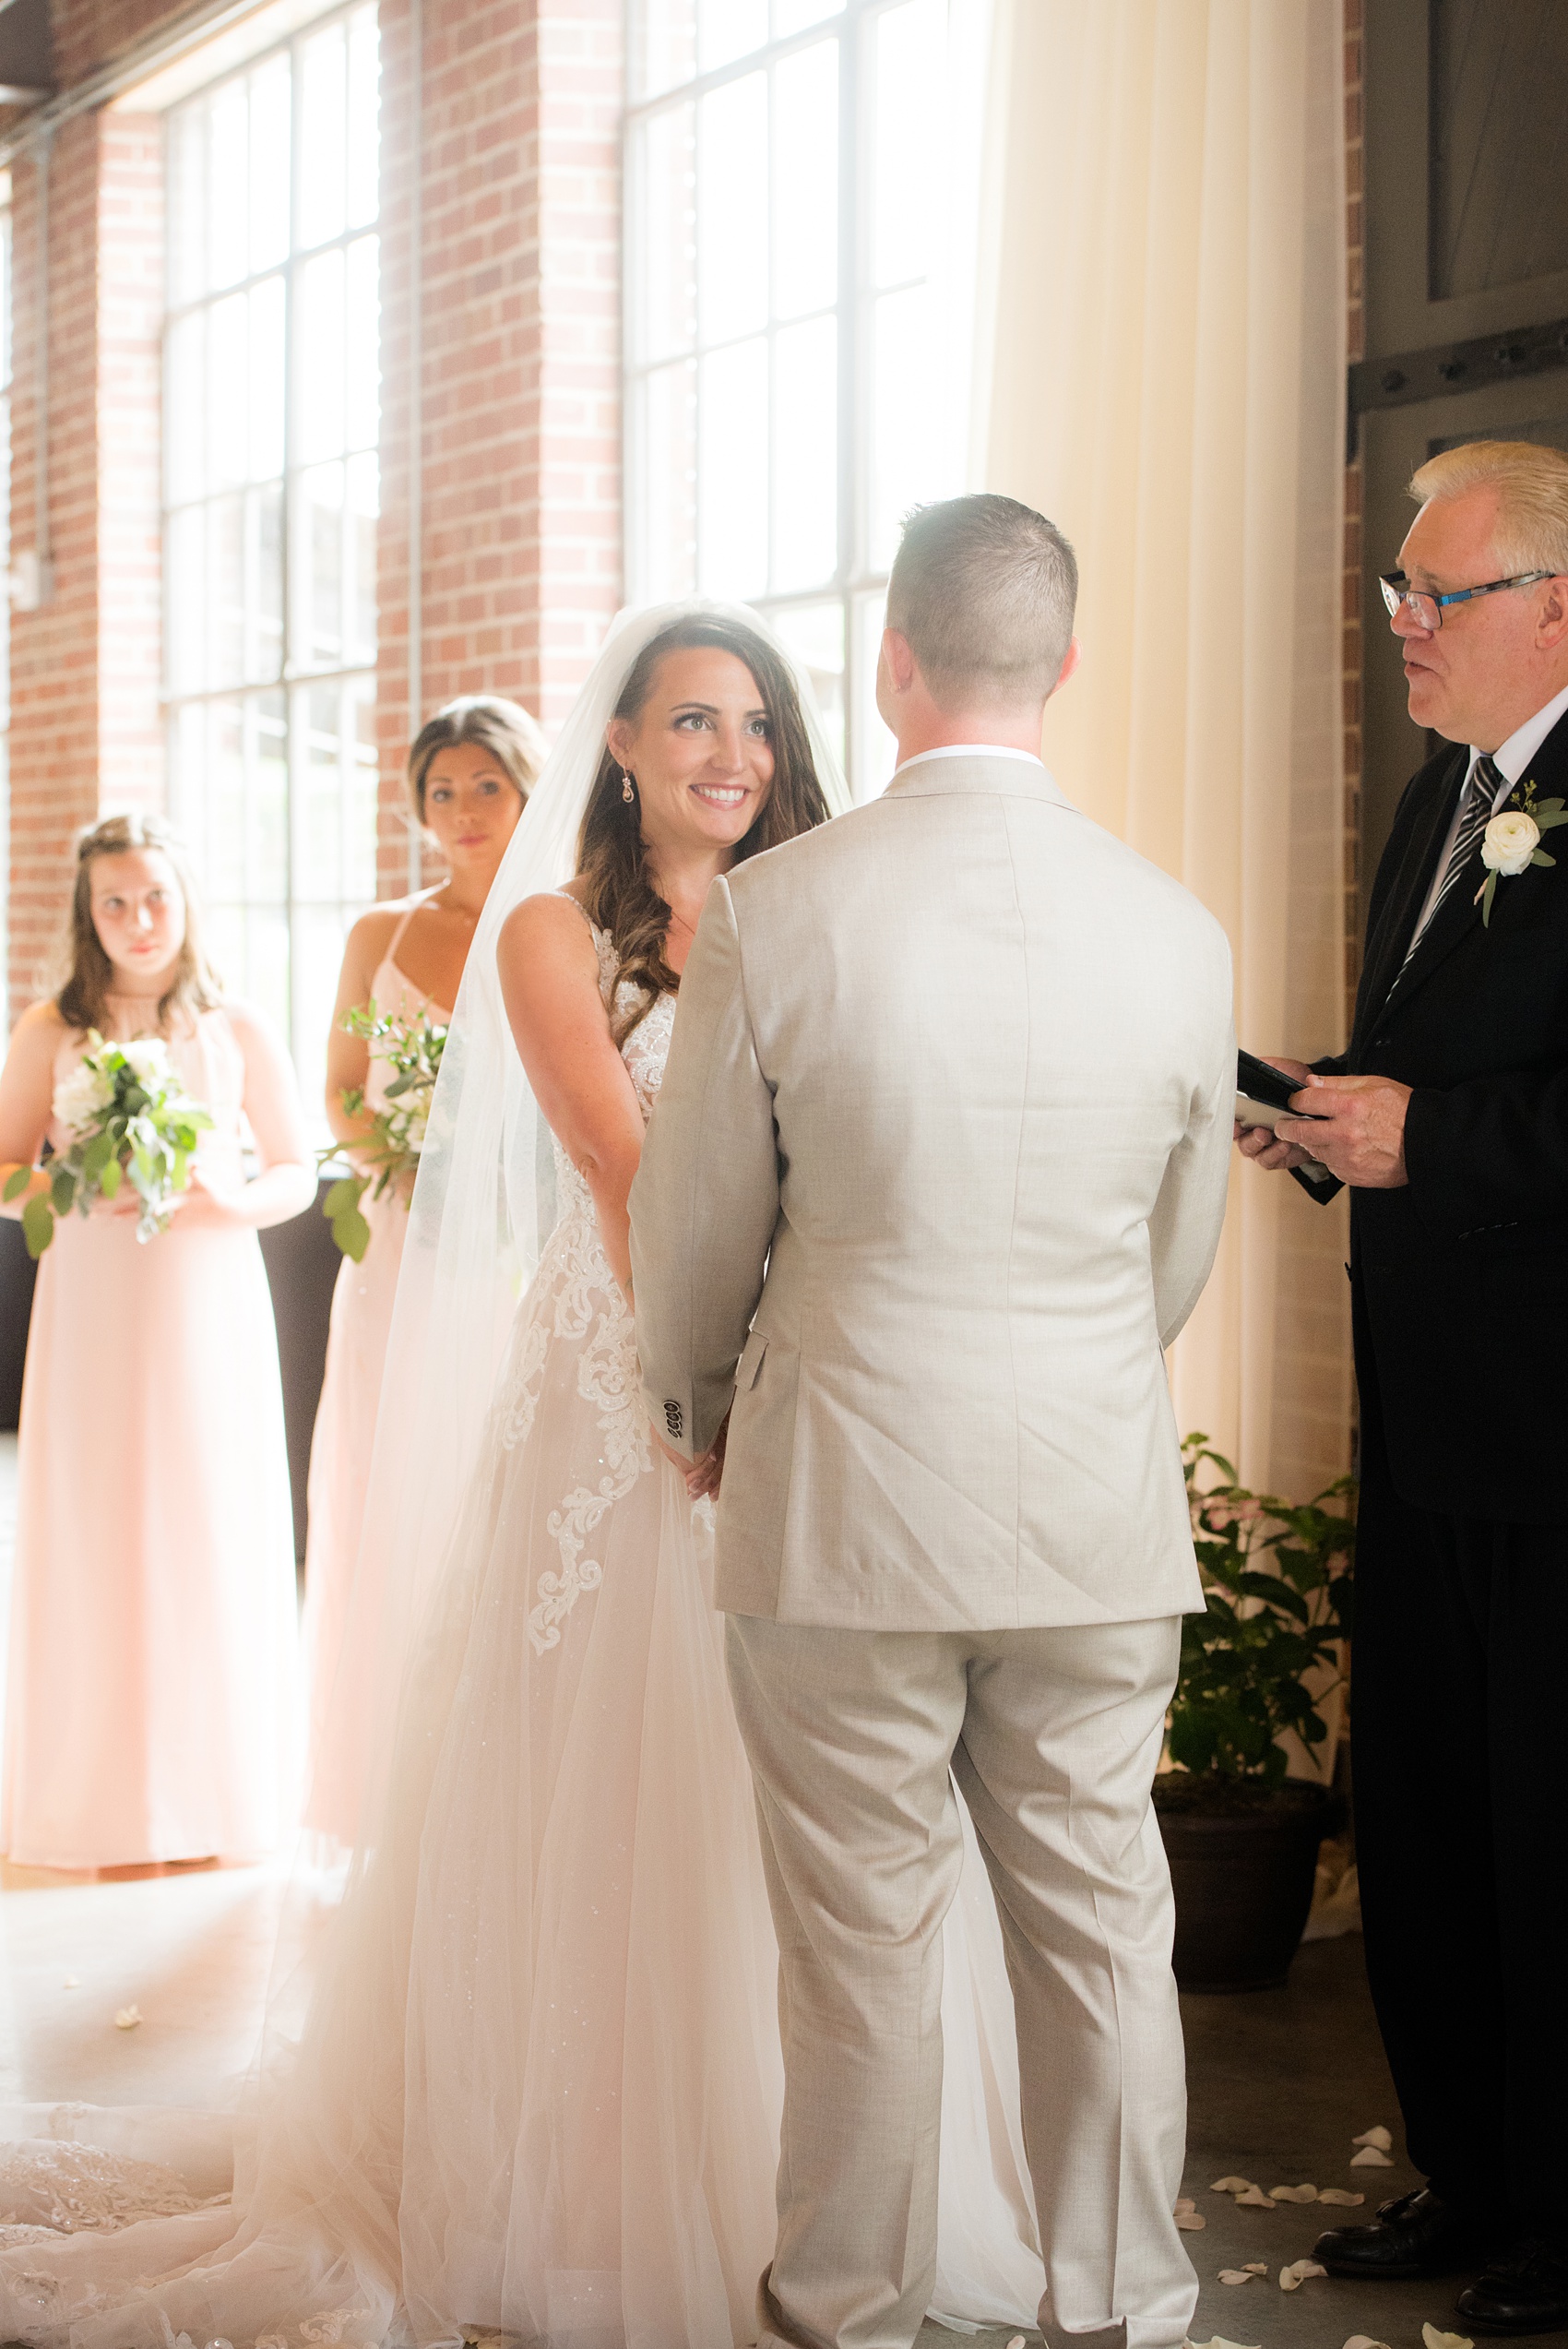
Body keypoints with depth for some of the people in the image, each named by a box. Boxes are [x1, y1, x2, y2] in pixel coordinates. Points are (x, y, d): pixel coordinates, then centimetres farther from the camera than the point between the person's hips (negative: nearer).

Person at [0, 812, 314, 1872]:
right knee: (94, 1534, 1)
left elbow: (299, 1173, 8)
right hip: (92, 1308, 0)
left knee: (213, 1528, 4)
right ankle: (101, 1792, 12)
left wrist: (235, 1201, -11)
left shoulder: (238, 1033, 3)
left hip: (210, 1305, 0)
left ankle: (210, 1786, 16)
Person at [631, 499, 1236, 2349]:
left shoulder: (770, 914, -12)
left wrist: (695, 1417, 19)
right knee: (1103, 1933, 13)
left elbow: (691, 1236, -1)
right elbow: (1181, 1252, 9)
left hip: (845, 1504, -2)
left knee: (862, 1952, 9)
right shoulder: (1177, 931, -3)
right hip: (1102, 1516, 3)